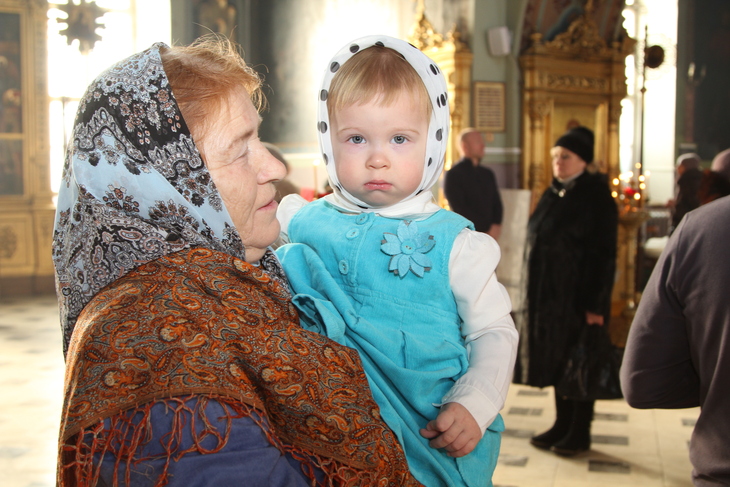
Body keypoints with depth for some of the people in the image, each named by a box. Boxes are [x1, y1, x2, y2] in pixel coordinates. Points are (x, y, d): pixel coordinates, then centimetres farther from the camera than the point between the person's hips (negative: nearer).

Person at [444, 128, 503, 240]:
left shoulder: (488, 174, 16)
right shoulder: (453, 175, -3)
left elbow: (497, 203, 16)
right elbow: (459, 209, -9)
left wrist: (496, 226, -5)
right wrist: (487, 230, -10)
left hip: (490, 235, 5)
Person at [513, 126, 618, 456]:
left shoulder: (596, 196, -11)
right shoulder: (553, 194, 10)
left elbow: (604, 254, -14)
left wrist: (596, 304, -18)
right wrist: (531, 295, 13)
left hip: (579, 296, -7)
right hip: (547, 294, 7)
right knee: (556, 361, 13)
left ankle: (580, 433, 15)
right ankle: (562, 425, 25)